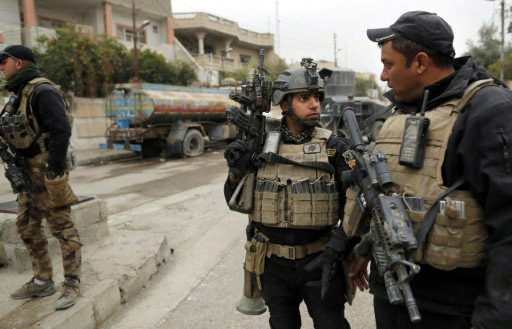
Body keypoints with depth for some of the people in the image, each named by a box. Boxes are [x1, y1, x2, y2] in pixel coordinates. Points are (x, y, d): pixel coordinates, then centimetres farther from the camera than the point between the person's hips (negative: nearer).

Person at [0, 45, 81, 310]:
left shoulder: (42, 91, -14)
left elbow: (61, 130, -23)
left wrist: (54, 172, -24)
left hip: (45, 171, -10)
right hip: (28, 173, 10)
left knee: (62, 228, -3)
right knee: (27, 228, 14)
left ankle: (72, 284, 6)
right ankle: (42, 282, 24)